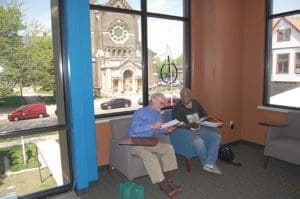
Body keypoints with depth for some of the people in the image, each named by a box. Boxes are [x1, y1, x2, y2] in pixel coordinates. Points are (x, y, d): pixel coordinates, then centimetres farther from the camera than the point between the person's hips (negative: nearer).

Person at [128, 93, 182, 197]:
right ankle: (162, 183, -19)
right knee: (150, 156, -33)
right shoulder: (140, 112, -14)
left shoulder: (158, 114, 10)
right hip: (136, 143, -7)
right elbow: (133, 129, -26)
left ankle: (168, 179, -10)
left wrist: (166, 130, -5)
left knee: (169, 147, -12)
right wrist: (151, 126, -29)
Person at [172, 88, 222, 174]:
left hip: (201, 128, 6)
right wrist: (190, 125, -27)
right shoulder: (177, 108, -3)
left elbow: (204, 114, 24)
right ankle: (206, 163, -9)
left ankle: (209, 164, -20)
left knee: (216, 136, -18)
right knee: (199, 142, -34)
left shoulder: (196, 103, 14)